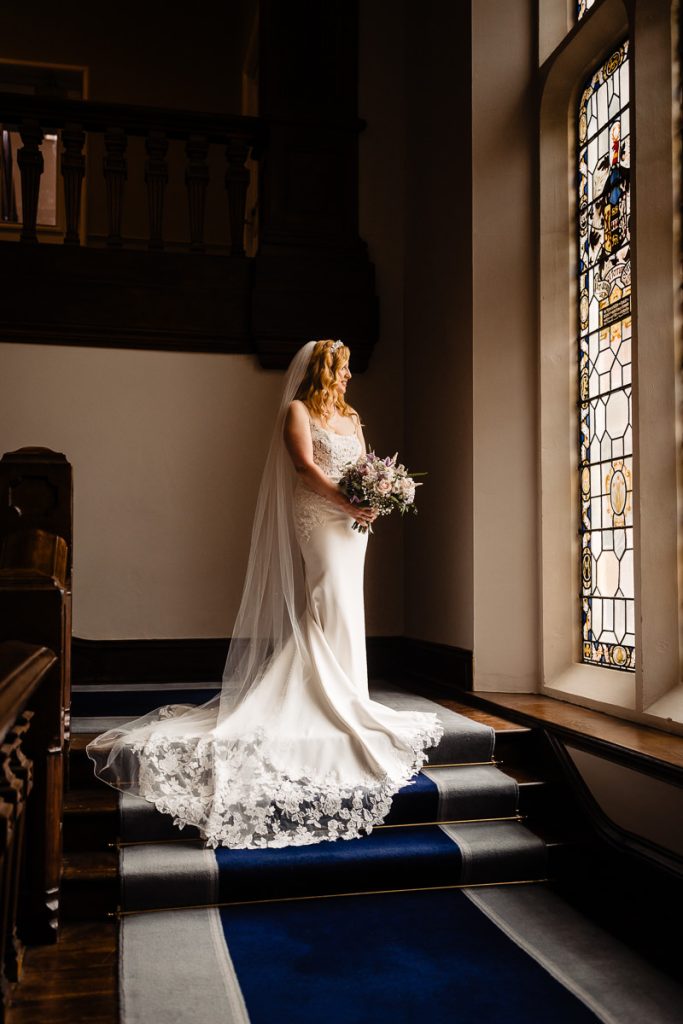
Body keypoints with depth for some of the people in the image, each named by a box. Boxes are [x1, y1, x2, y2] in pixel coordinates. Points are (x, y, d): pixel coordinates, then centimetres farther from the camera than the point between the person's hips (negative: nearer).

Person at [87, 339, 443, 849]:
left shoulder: (351, 416, 21)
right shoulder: (298, 411, -1)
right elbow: (305, 464, -13)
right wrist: (346, 502, -20)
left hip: (353, 520, 7)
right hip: (317, 516, -7)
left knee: (340, 605, 8)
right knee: (331, 598, -14)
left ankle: (342, 695, 14)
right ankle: (338, 698, -9)